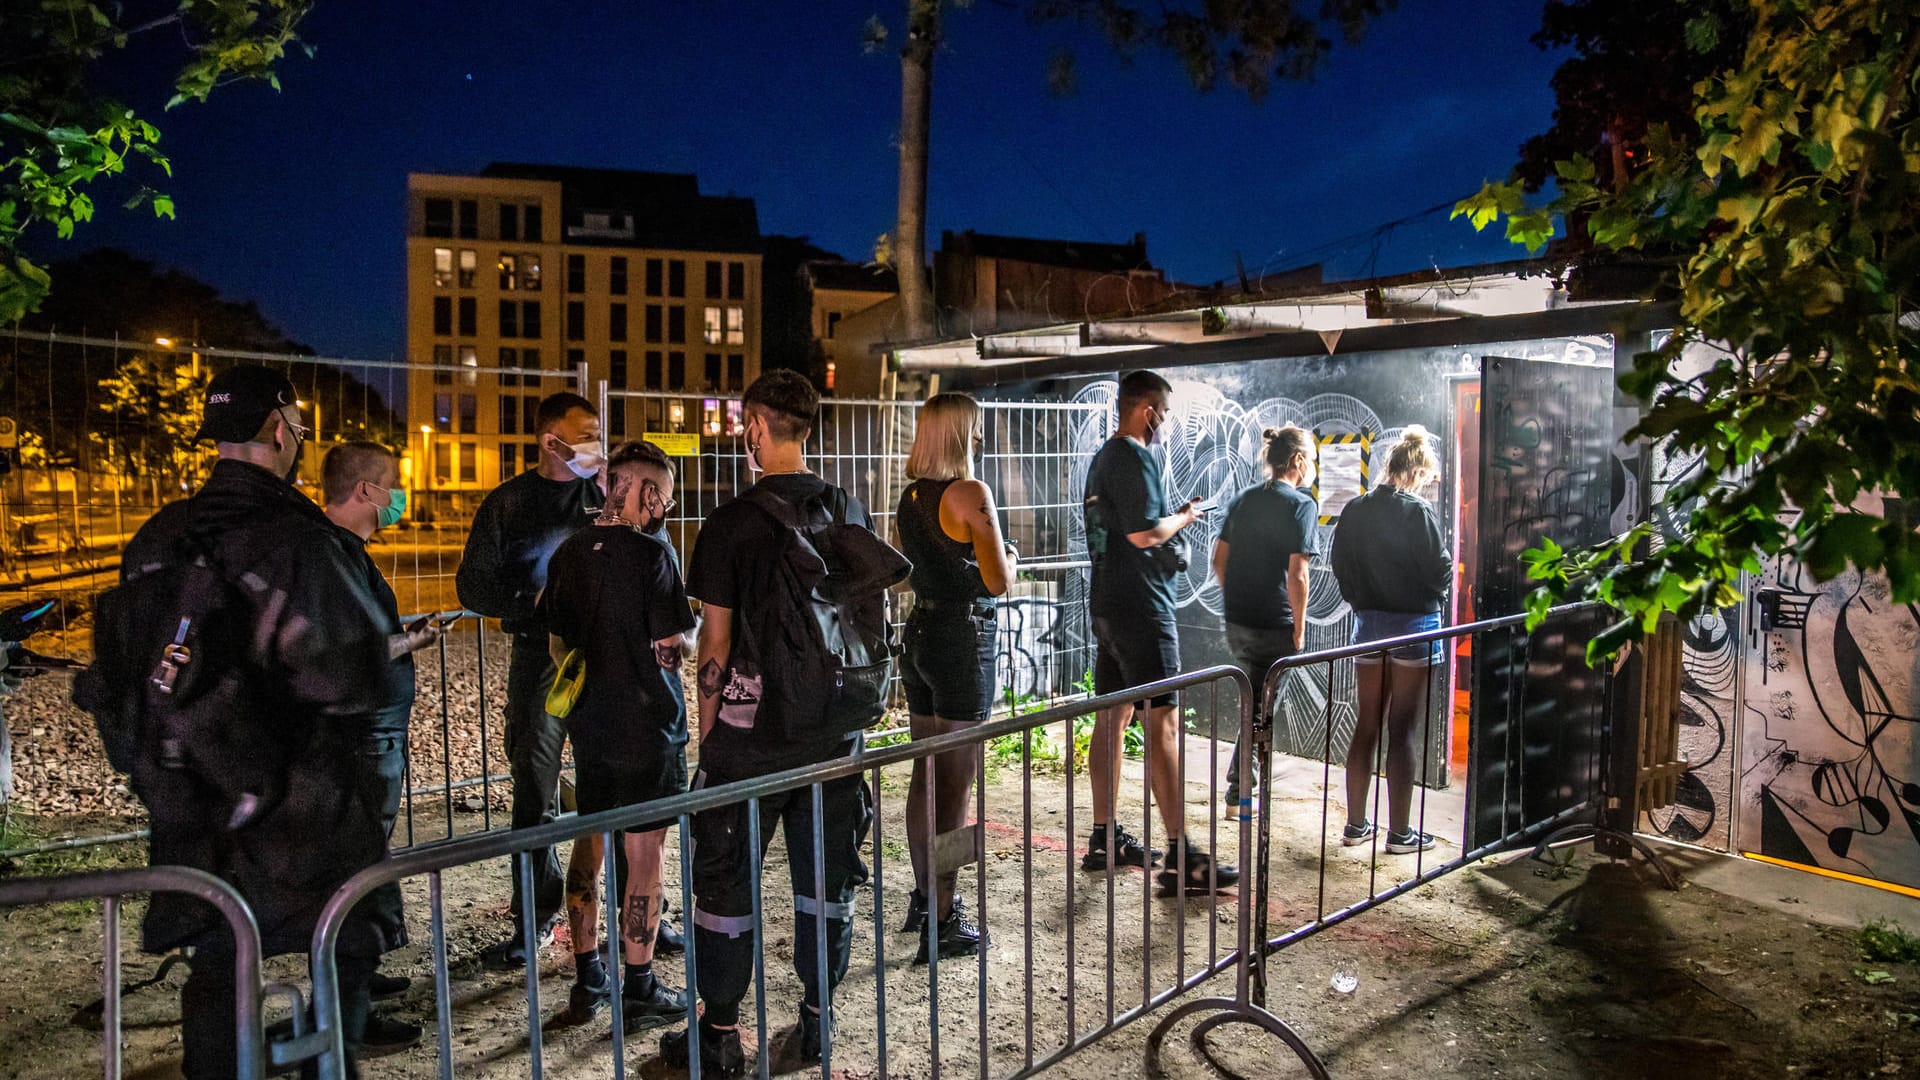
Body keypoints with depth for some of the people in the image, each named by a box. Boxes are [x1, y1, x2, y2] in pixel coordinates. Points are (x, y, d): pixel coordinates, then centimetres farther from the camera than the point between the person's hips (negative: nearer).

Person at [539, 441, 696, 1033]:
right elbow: (670, 649, -17)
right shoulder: (652, 553, -16)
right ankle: (639, 990, 14)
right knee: (645, 855, 4)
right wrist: (690, 633, 3)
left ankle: (587, 978, 28)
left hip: (589, 723, 6)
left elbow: (557, 641, 10)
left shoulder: (570, 553, 4)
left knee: (589, 845, 17)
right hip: (647, 726, -6)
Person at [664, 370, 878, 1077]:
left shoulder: (733, 522, -10)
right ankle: (818, 1019, 27)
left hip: (752, 727, -4)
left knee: (727, 879, 9)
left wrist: (708, 730, 3)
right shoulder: (851, 513, 3)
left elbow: (716, 642, -7)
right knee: (826, 875, 15)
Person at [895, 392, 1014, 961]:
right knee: (956, 783, -1)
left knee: (925, 774, 17)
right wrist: (1010, 554, 3)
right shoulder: (971, 493, -15)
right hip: (964, 637, -8)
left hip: (920, 632, 8)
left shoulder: (910, 496, 8)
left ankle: (923, 897, 30)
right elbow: (998, 582, -17)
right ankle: (943, 921, 6)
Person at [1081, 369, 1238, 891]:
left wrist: (1172, 517, 18)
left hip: (1108, 605, 10)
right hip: (1141, 605, -10)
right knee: (1162, 722, -8)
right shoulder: (1136, 458, -14)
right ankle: (1181, 856, -5)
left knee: (1112, 716, 12)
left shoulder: (1103, 458, 16)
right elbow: (1143, 533, -22)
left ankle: (1104, 838, 19)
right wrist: (1183, 517, -6)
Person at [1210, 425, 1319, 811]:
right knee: (1259, 705, 7)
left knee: (1255, 698, 22)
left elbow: (1219, 560, 10)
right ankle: (1238, 787, 14)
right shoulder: (1301, 505, -10)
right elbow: (1296, 575, -16)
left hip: (1236, 620, 6)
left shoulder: (1242, 499, 9)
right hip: (1273, 625, -6)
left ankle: (1251, 768, 30)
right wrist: (1299, 631, -10)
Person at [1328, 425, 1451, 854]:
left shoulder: (1354, 510, 2)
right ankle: (1400, 832, 10)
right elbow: (1439, 572, -12)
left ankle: (1356, 824, 19)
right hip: (1415, 625, -5)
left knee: (1366, 725, 13)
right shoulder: (1418, 512, -15)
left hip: (1368, 623, 5)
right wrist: (1435, 594, 9)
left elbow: (1340, 566, 6)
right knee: (1404, 731, 3)